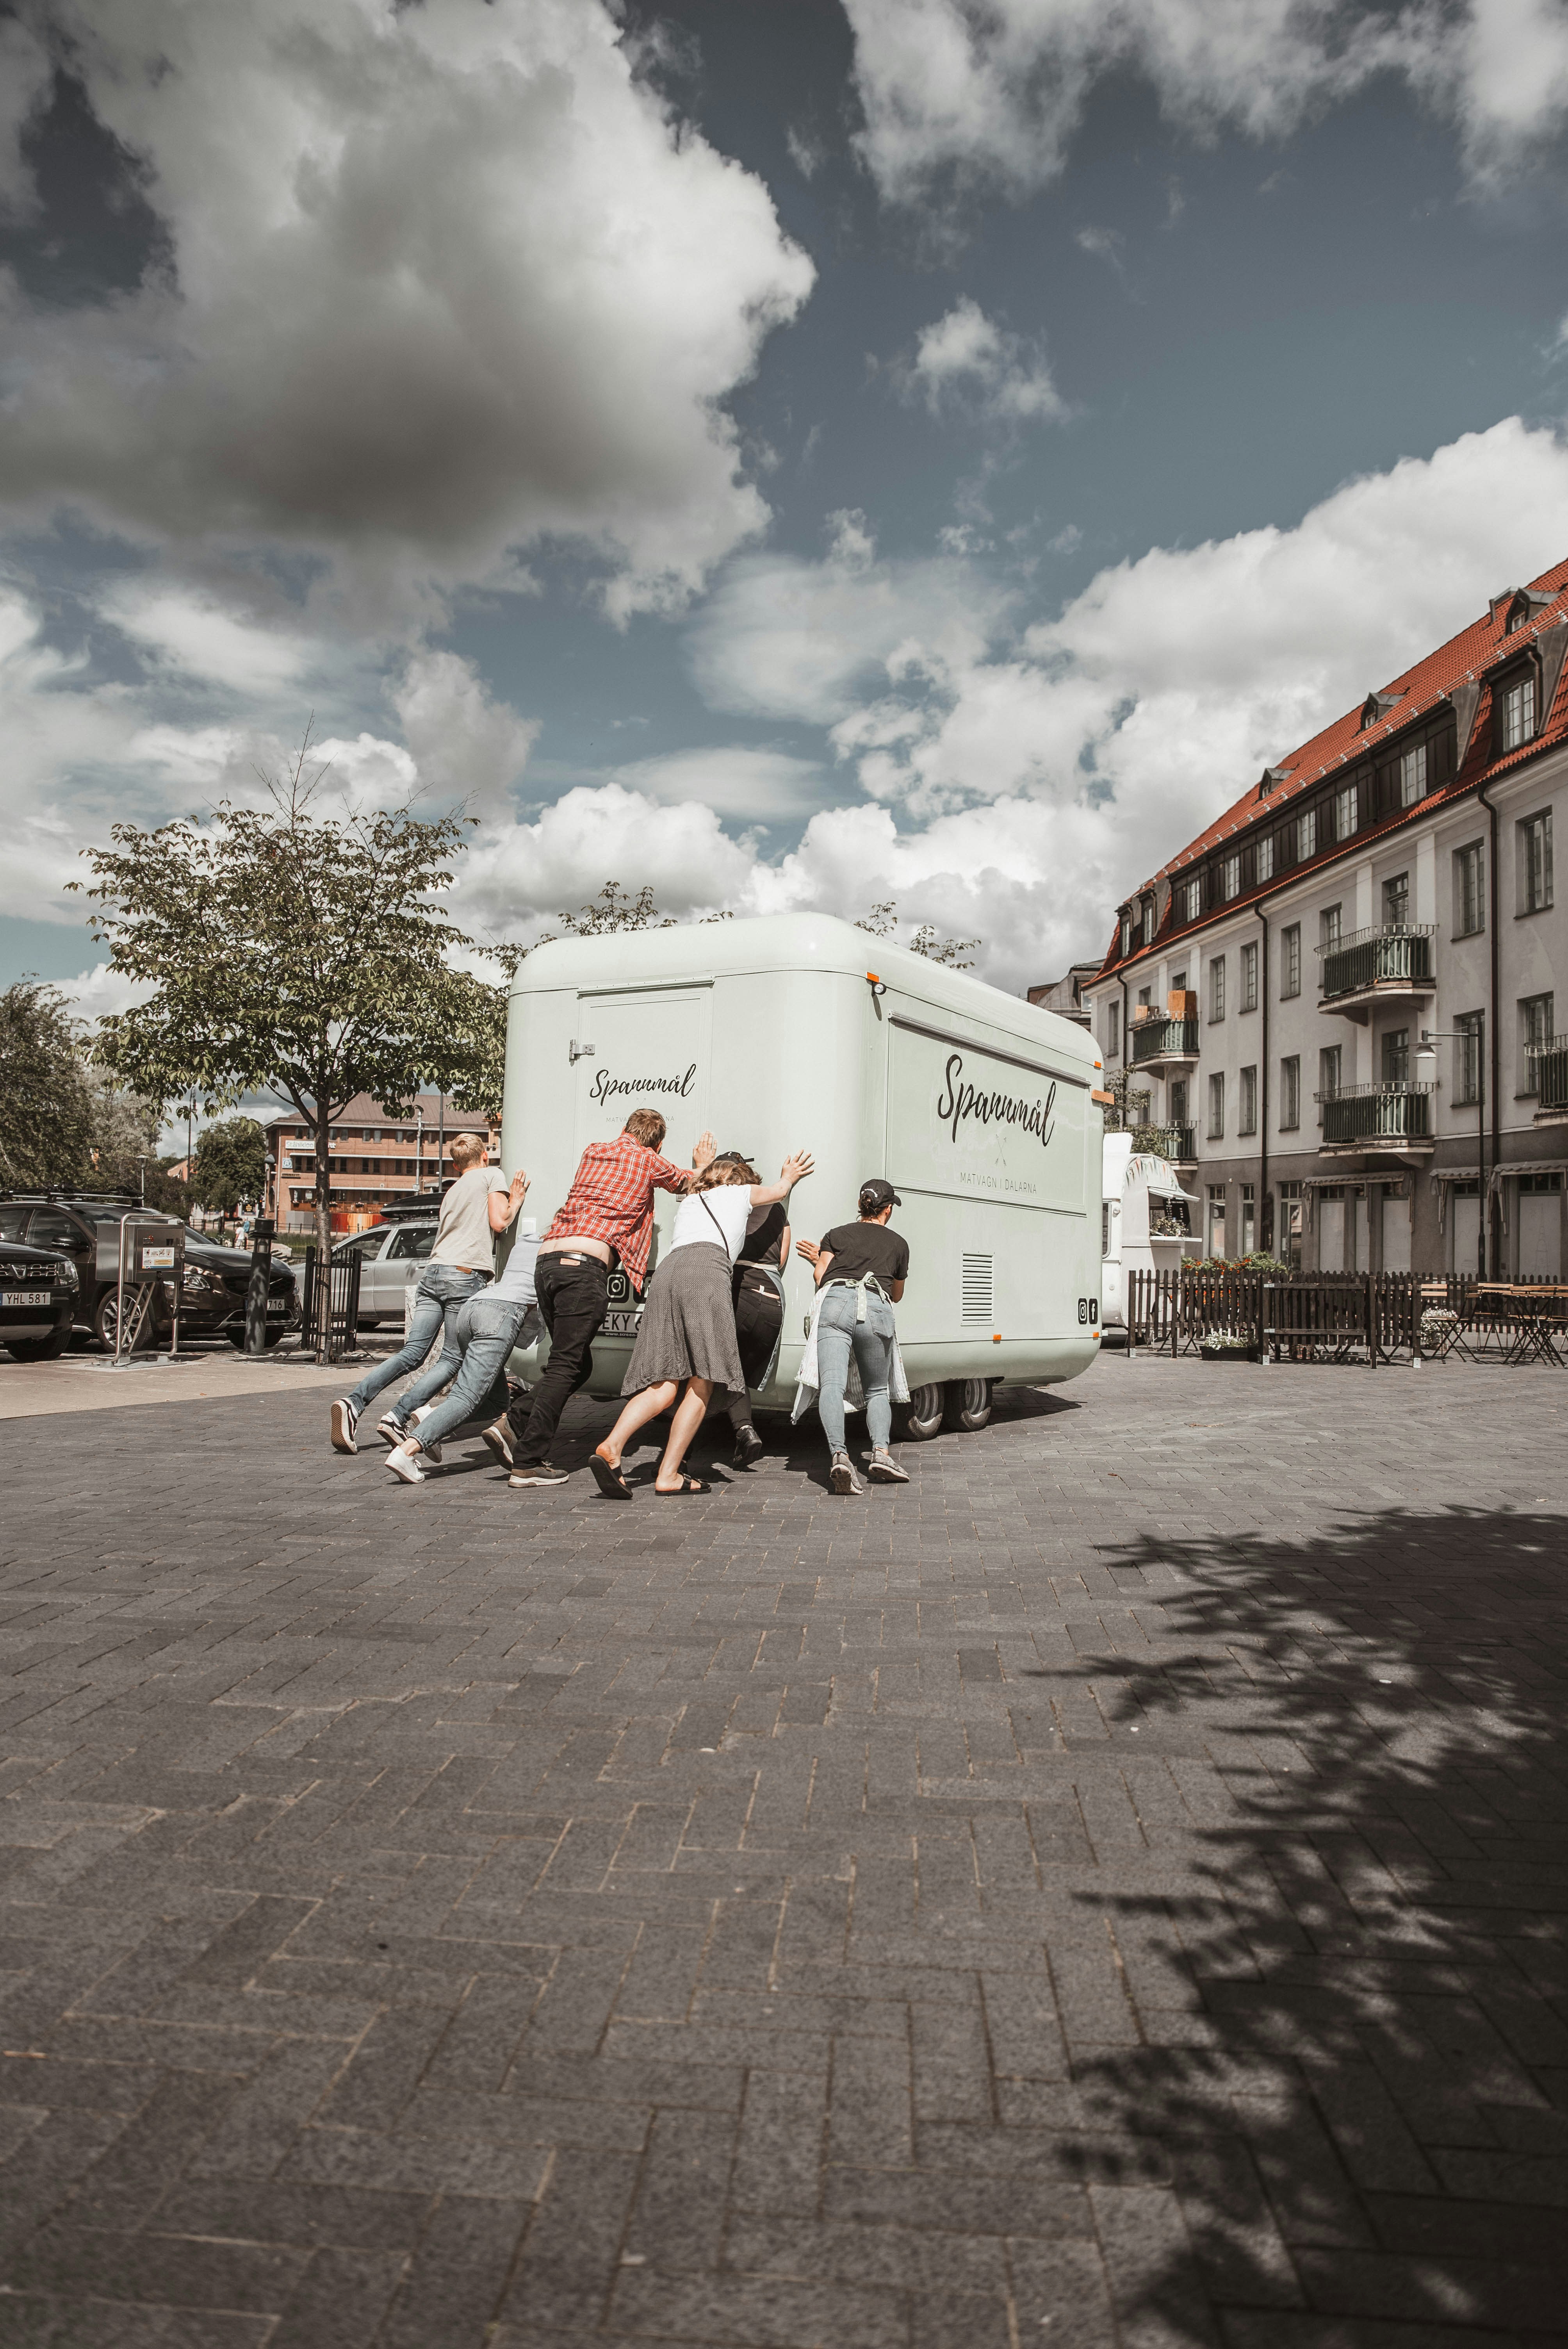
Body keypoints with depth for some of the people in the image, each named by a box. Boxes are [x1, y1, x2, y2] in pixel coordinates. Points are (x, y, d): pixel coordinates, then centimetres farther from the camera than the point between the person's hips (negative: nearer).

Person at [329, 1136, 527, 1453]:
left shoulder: (454, 1189, 31)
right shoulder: (493, 1175, 10)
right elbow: (498, 1222, -1)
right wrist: (516, 1200, 15)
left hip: (433, 1272, 6)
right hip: (465, 1275, -6)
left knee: (412, 1354, 2)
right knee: (452, 1360, -2)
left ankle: (353, 1403, -14)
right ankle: (399, 1418, -16)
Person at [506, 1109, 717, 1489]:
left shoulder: (592, 1152, 25)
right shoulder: (647, 1160, 8)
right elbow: (688, 1183, 28)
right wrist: (702, 1165, 52)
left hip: (547, 1259, 7)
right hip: (583, 1265, -7)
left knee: (577, 1363, 16)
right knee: (565, 1367, -6)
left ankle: (518, 1424, 3)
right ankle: (527, 1462, -10)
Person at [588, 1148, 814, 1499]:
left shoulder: (689, 1200, 37)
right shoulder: (742, 1192, 28)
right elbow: (779, 1190, 49)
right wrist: (790, 1176, 72)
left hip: (665, 1272, 5)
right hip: (706, 1271, -5)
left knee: (663, 1385, -2)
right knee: (702, 1384, -2)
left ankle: (610, 1447, -23)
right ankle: (669, 1475, -10)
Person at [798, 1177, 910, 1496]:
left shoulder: (837, 1234, 25)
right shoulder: (898, 1244, 28)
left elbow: (821, 1279, 16)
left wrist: (820, 1261, 37)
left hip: (836, 1304, -1)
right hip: (877, 1310, 1)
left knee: (832, 1385, -14)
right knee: (878, 1390, 17)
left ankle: (839, 1456, -35)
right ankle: (881, 1454, -5)